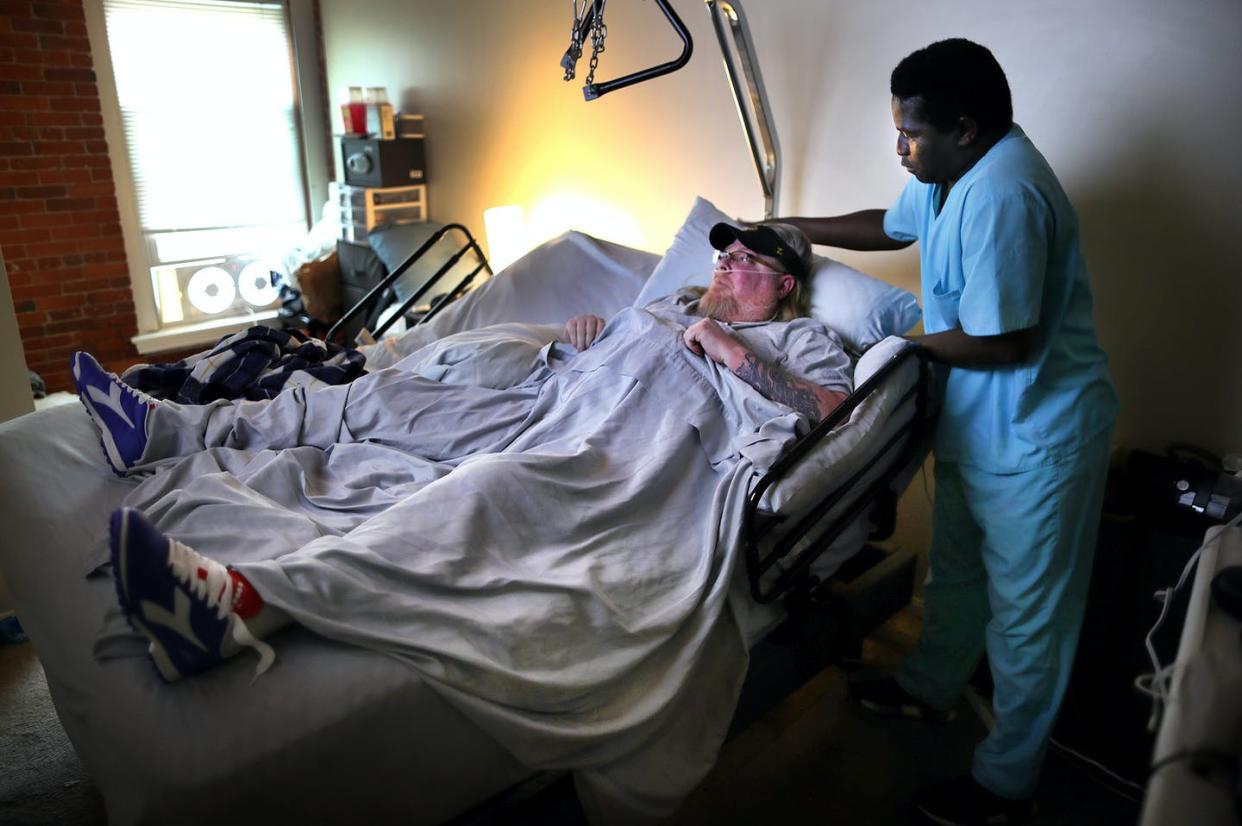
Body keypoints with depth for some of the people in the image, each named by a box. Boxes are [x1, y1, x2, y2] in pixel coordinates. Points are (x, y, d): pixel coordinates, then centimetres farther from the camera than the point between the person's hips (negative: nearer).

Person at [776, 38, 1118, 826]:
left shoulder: (1001, 196, -28)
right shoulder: (956, 171, 3)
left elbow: (1002, 342, -30)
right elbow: (892, 225, 21)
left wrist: (910, 342, -14)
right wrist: (791, 228, 16)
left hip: (1035, 436, -10)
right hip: (978, 421, 10)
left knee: (1026, 611, 7)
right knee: (956, 570, 26)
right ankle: (932, 687, 50)